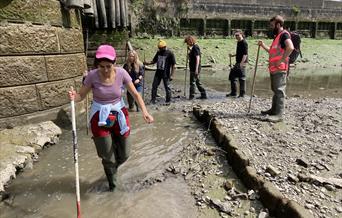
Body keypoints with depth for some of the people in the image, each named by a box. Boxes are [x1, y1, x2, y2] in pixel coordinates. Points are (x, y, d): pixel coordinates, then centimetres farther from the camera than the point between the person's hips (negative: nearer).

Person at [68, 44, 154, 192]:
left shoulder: (121, 73, -13)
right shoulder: (92, 75, -16)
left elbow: (135, 94, -9)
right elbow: (81, 95, -7)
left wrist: (144, 112, -21)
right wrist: (73, 97, -31)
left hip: (119, 114, 2)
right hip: (100, 117, -2)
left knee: (124, 155, 10)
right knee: (107, 156, 6)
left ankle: (112, 169, 48)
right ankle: (112, 183, 37)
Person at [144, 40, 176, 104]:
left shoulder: (170, 53, -9)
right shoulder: (158, 52, 9)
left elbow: (173, 65, -10)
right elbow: (154, 61, 18)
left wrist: (171, 75, -14)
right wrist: (147, 63, -1)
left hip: (166, 73, -6)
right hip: (158, 72, 6)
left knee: (167, 87, 2)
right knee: (154, 85, 5)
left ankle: (168, 101, 15)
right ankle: (153, 99, 15)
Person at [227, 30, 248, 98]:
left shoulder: (244, 43, -12)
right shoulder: (238, 42, 16)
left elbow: (245, 54, -20)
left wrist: (241, 63, -27)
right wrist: (233, 55, 15)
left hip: (242, 63, -10)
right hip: (237, 62, 10)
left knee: (242, 78, -3)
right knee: (232, 76, 11)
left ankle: (242, 94, 7)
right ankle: (233, 93, 21)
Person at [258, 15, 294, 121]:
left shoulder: (284, 34, -10)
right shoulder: (277, 36, 21)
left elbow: (290, 47, -27)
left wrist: (281, 60, -24)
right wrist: (263, 45, 16)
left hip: (280, 69, -10)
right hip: (273, 68, 10)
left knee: (279, 90, -9)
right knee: (275, 90, 17)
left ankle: (279, 114, -7)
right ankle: (274, 109, 28)